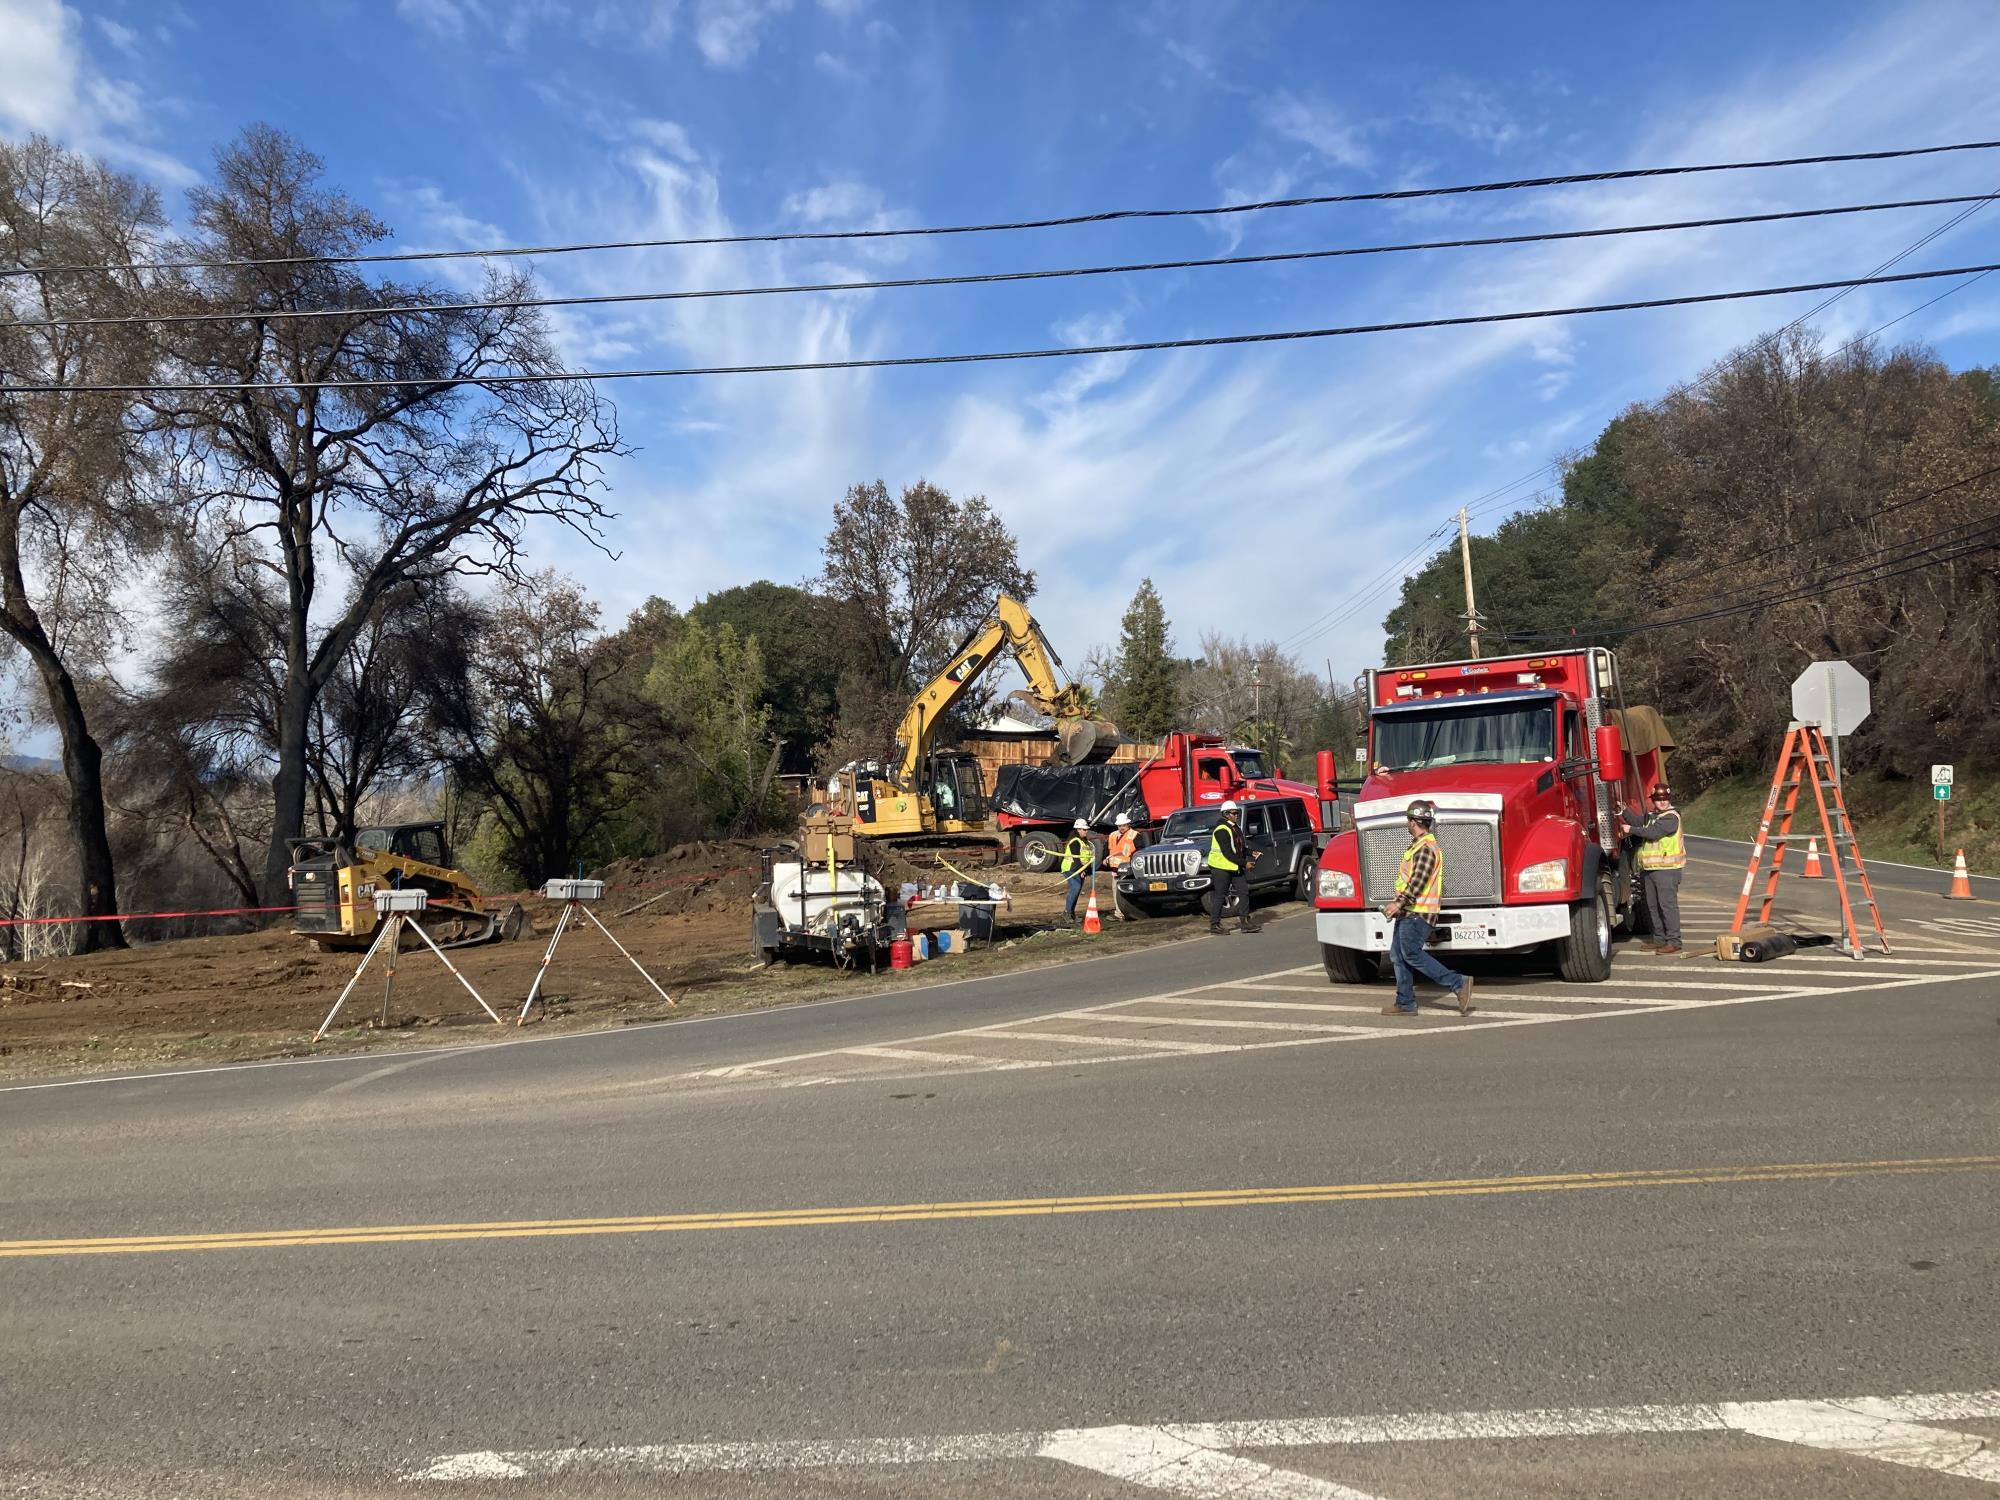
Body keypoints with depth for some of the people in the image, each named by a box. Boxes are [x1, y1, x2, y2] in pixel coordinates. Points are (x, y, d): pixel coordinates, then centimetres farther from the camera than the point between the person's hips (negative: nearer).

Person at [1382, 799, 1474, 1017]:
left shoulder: (1425, 848, -15)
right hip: (1409, 912, 10)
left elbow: (1418, 881, -23)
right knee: (1398, 955, 9)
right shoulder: (1419, 845, 18)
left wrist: (1399, 903, -25)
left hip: (1417, 912, -10)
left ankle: (1458, 984, -9)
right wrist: (1399, 904, 24)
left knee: (1412, 954, -12)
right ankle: (1405, 1003, 13)